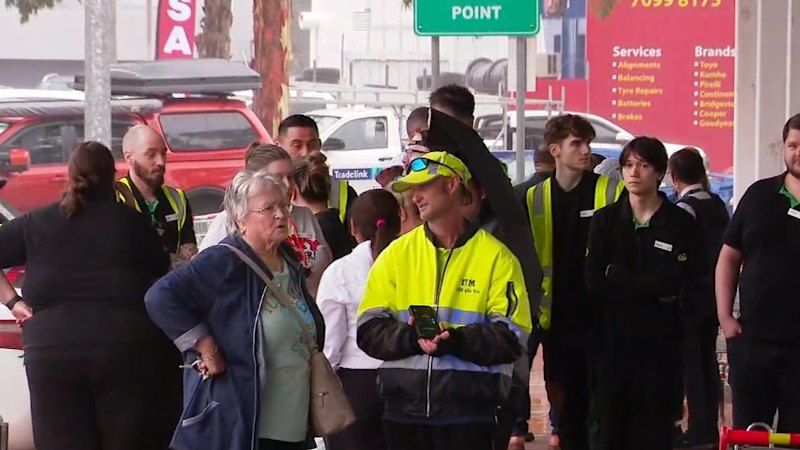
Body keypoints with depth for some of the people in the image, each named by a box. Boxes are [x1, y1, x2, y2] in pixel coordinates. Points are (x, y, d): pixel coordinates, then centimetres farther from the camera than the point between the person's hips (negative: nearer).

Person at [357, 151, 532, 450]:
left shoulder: (496, 256, 1)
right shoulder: (397, 254, 9)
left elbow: (511, 336, -7)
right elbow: (370, 330, 3)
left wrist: (457, 340, -22)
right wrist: (410, 337, -16)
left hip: (470, 410, -3)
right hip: (404, 408, 3)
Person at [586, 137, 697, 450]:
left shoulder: (680, 223, 2)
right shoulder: (605, 220, 7)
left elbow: (675, 282, -11)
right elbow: (594, 283, -4)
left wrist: (618, 278, -8)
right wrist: (651, 289, -9)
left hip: (660, 342, -2)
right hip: (613, 339, 2)